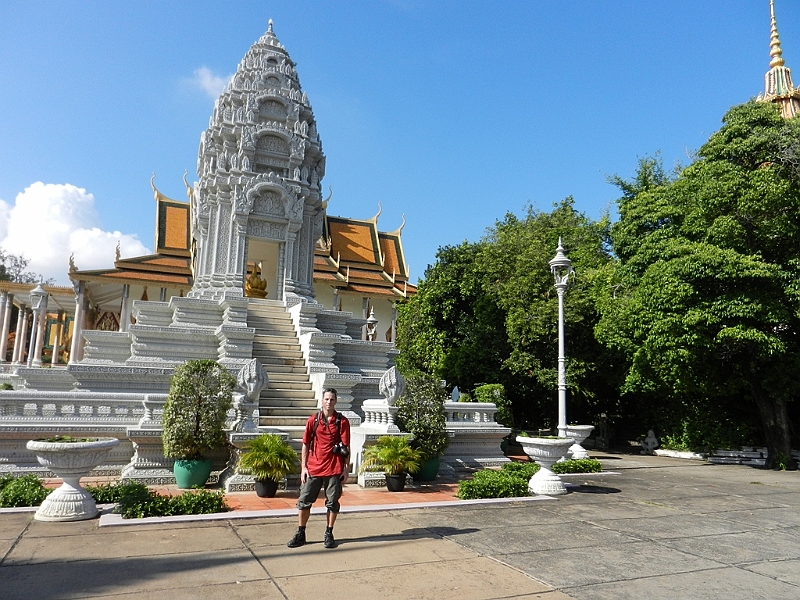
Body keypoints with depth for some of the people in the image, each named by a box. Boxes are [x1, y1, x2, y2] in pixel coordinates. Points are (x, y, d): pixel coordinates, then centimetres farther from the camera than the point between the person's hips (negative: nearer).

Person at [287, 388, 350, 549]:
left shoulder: (342, 421, -2)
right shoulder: (313, 420, 3)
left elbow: (346, 447, -1)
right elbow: (305, 445, 6)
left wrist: (346, 469, -4)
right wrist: (303, 467, 2)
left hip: (334, 469, -2)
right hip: (313, 468, 2)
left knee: (332, 502, 7)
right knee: (304, 501, 7)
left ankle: (329, 534, 23)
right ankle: (300, 534, 21)